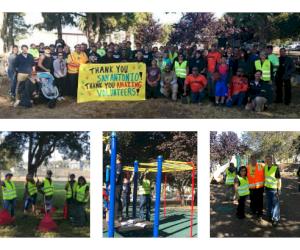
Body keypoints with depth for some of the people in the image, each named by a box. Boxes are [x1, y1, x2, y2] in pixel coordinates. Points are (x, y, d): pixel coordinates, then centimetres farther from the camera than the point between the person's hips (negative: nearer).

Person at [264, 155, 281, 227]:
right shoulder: (265, 167, 1)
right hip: (267, 188, 6)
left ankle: (276, 219, 6)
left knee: (275, 204, 0)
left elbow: (279, 180, -15)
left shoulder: (276, 168, -17)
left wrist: (279, 190, -16)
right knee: (269, 203, 17)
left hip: (274, 189, -6)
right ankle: (270, 215, 30)